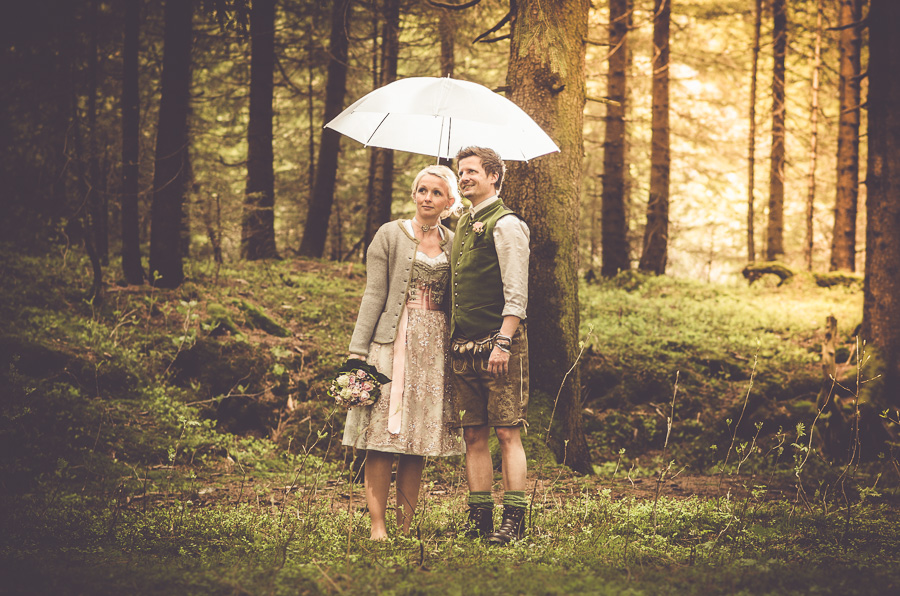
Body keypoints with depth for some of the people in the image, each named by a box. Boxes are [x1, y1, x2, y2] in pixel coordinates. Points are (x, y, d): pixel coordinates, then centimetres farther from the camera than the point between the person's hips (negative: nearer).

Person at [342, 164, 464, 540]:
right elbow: (374, 295, -1)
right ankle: (377, 527, -4)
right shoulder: (390, 235, 4)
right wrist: (357, 350, -6)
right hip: (393, 342, -3)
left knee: (419, 440, 2)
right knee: (382, 439, -7)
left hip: (434, 349, 3)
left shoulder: (454, 243, 13)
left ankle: (406, 525, 7)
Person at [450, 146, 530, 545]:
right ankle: (479, 517, 11)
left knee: (507, 433, -6)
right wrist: (454, 340, 15)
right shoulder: (463, 224, 17)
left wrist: (503, 343, -20)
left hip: (498, 343, -8)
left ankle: (514, 521, -5)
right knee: (473, 435, 7)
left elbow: (516, 295, -13)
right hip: (464, 345, 8)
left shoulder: (506, 225, -7)